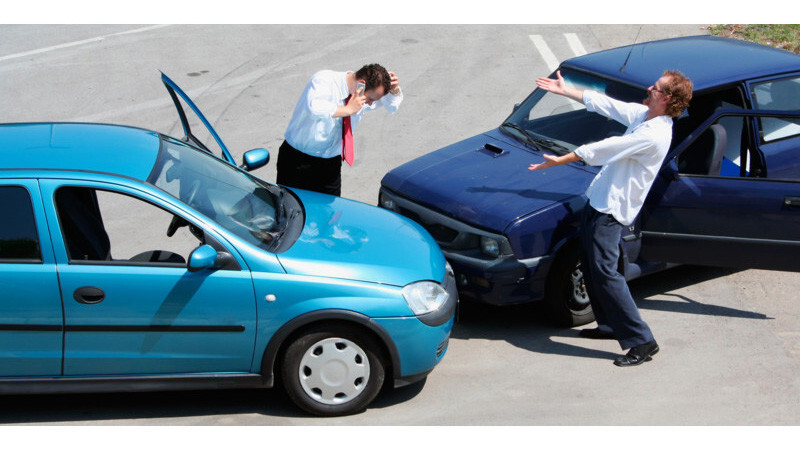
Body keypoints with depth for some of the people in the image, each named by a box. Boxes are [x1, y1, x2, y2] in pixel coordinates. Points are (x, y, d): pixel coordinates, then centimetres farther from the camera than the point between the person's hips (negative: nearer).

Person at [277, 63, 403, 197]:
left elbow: (393, 105, 15)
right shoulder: (324, 79, -21)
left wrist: (394, 90, -8)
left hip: (331, 164, 5)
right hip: (298, 160, -5)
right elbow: (314, 107, -41)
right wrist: (348, 109, -34)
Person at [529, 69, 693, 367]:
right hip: (599, 199, 10)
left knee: (604, 272, -13)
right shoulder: (642, 115, 6)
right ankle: (610, 325, 31)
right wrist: (565, 90, 22)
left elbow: (602, 150, -21)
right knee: (590, 266, 19)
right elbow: (604, 104, 17)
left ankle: (642, 341, -10)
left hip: (612, 209, -10)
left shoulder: (653, 135, -24)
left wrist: (559, 160, -14)